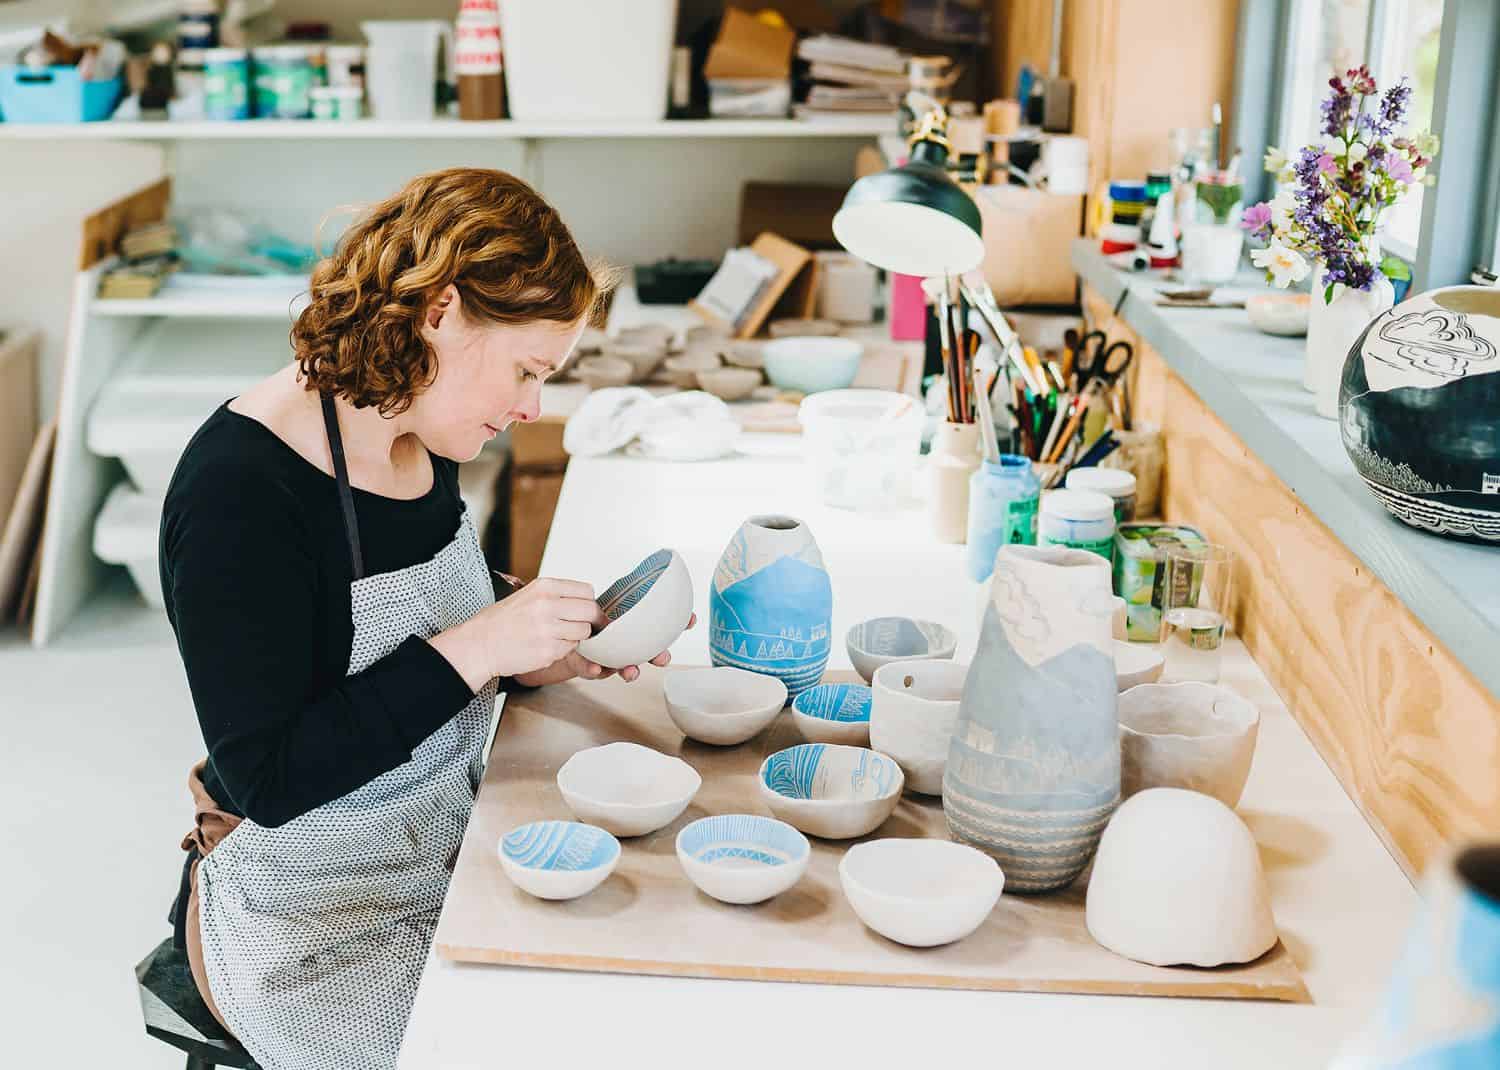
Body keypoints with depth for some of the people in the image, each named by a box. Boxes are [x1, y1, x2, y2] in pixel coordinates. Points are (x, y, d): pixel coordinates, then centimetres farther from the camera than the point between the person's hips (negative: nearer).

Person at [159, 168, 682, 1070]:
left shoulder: (422, 440, 1)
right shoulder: (240, 489, -24)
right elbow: (267, 781, -24)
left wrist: (540, 653, -3)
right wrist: (473, 649, -29)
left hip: (449, 852, 7)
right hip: (308, 915, -7)